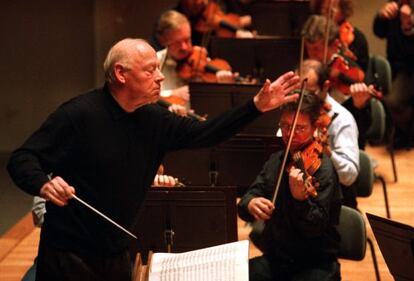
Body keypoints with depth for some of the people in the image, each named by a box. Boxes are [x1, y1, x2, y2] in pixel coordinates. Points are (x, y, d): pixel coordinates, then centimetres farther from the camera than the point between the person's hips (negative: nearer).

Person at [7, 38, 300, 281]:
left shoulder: (154, 119, 3)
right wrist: (43, 184, -39)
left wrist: (257, 106, 0)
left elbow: (205, 133, 10)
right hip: (68, 256, -6)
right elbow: (21, 159, -17)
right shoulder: (79, 114, -17)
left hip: (117, 256, 7)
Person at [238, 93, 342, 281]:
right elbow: (252, 194, 0)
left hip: (317, 265, -5)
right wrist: (250, 204, -24)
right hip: (274, 260, 5)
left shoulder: (322, 169, -11)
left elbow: (317, 227, -19)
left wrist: (300, 199, -37)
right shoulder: (276, 161, 8)